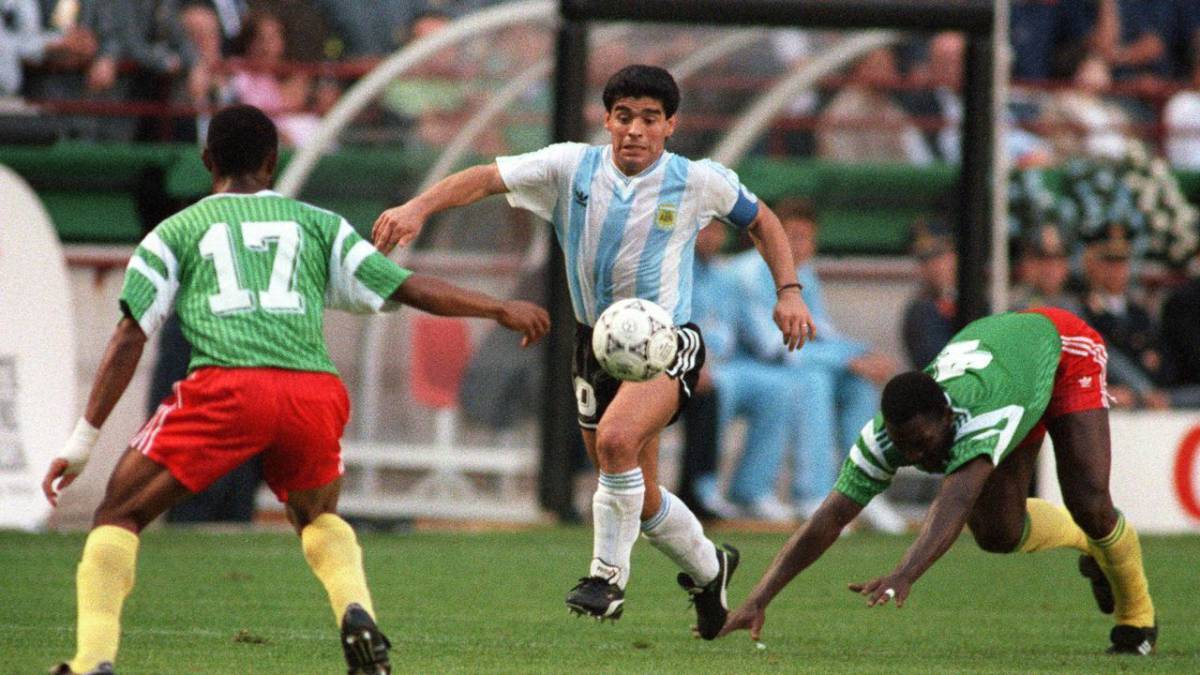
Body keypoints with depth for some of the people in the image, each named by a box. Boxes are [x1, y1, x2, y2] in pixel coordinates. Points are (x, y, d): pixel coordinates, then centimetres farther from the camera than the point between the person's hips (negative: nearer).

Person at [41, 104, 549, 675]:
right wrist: (500, 310, 32)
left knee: (119, 516, 9)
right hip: (315, 389, 3)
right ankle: (358, 615, 2)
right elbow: (407, 288, 22)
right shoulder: (316, 223, 25)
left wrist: (84, 438, 11)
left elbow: (130, 335, 12)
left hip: (227, 387, -3)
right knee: (317, 516, 30)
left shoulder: (176, 231, 21)